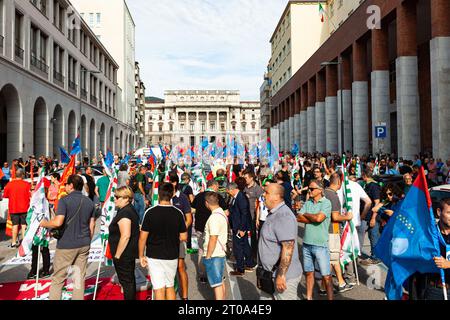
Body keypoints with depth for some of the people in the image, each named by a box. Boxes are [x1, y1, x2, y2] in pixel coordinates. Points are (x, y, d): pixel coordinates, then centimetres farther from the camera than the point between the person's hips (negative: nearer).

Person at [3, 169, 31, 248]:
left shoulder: (9, 184, -3)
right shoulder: (27, 184, -9)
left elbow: (5, 195, 6)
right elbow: (31, 196, -11)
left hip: (13, 208, 2)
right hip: (24, 208, -2)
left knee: (15, 225, 9)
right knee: (24, 225, 5)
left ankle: (14, 242, 12)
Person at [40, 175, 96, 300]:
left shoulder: (64, 200, -12)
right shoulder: (89, 202, 6)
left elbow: (58, 222, -21)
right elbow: (91, 226, 9)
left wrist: (44, 223, -3)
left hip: (66, 245, -5)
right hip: (84, 245, 5)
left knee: (58, 279, 7)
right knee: (80, 277, 12)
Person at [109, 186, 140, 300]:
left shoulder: (124, 213, -22)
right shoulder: (131, 210, 9)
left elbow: (125, 236, -29)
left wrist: (117, 255, -21)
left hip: (123, 255, -10)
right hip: (131, 252, 10)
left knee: (126, 282, 1)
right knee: (130, 279, 20)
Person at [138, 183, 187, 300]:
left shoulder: (150, 212, -12)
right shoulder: (178, 213, -6)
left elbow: (143, 237, -9)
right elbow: (183, 237, -2)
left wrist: (141, 255, 2)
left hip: (154, 256, -2)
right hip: (172, 256, 2)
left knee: (159, 288, 4)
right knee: (170, 286, 19)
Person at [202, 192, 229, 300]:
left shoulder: (214, 217, -22)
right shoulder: (222, 213, 8)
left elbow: (213, 239, -23)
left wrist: (208, 256, -15)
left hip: (213, 255, -9)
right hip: (221, 253, 9)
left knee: (217, 284, -2)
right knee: (221, 282, 19)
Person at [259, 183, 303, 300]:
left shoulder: (283, 216, -23)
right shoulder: (274, 213, 10)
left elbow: (288, 247, -28)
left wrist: (281, 275, -26)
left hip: (284, 276, -10)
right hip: (271, 273, 10)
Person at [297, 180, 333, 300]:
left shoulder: (326, 203, -8)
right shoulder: (307, 203, 8)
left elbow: (319, 218, -22)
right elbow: (299, 218, -1)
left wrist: (306, 214, -5)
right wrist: (313, 218, -12)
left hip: (320, 245, -5)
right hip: (307, 244, 6)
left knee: (326, 276, 1)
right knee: (309, 272, 16)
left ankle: (330, 298, 13)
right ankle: (309, 297, 29)